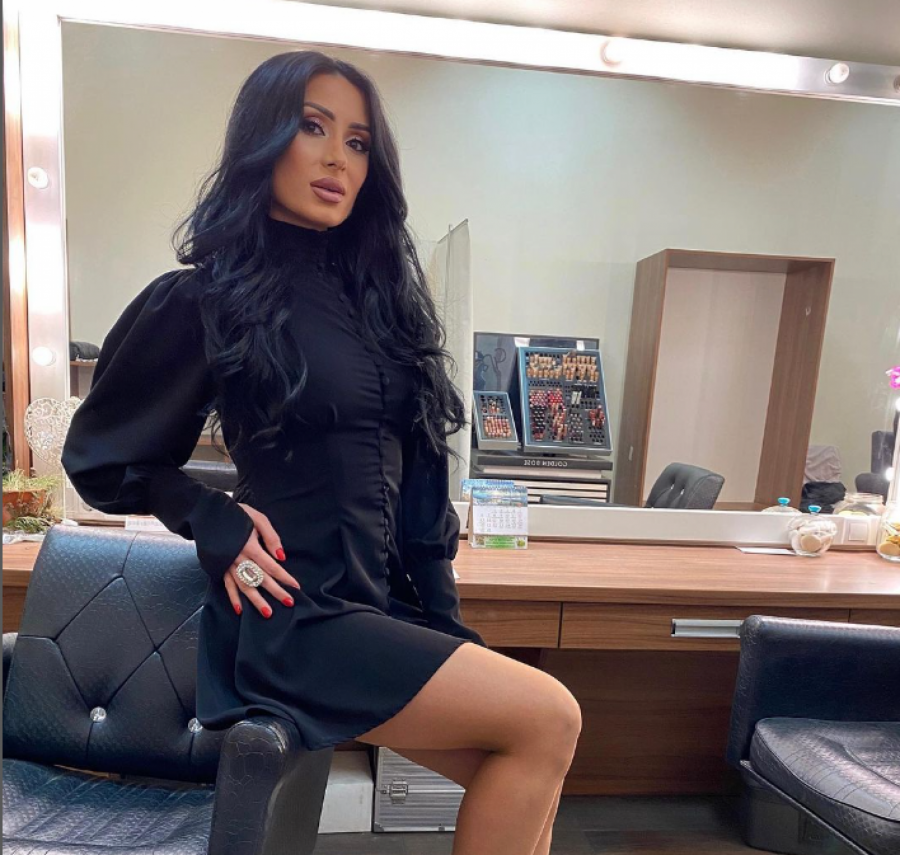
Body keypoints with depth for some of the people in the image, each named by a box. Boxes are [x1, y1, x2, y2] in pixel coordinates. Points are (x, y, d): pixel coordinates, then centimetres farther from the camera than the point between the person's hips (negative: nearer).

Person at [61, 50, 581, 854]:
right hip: (296, 615, -6)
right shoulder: (206, 299, -5)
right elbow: (99, 457, 5)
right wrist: (216, 523, -10)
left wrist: (446, 619, 9)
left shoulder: (376, 291, 12)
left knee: (527, 769, -3)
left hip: (388, 601, 6)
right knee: (548, 721, -14)